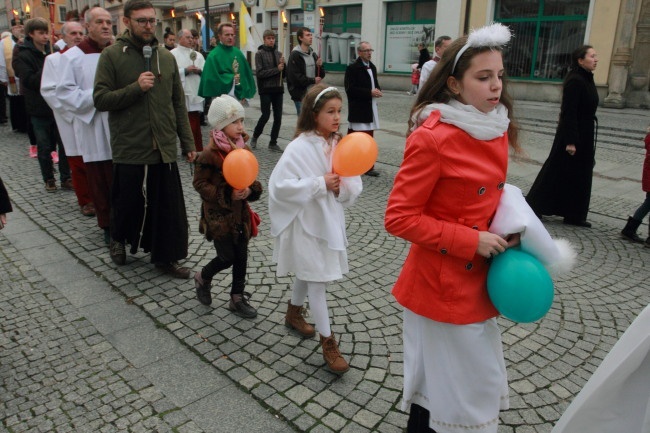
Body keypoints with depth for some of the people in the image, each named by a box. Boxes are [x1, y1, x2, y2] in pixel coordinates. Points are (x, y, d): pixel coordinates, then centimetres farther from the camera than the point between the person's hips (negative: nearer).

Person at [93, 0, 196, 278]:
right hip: (129, 149, -3)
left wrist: (188, 143, 8)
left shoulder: (166, 57, 8)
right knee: (127, 203, 12)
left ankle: (164, 256, 21)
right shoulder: (112, 55, -3)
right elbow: (100, 99, -7)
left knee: (168, 207, 5)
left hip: (164, 148, 3)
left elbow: (178, 103, 10)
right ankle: (118, 239, 42)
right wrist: (135, 88, -19)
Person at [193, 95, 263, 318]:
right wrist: (227, 195, -23)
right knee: (227, 257, -1)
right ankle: (202, 278, 31)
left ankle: (237, 298, 26)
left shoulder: (244, 149, 2)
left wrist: (250, 190, -13)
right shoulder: (210, 154, -17)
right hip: (218, 214, -6)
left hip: (240, 212, 6)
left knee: (241, 256, 10)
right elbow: (199, 183, -14)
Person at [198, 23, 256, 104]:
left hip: (238, 97, 5)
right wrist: (231, 78, -10)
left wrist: (244, 94, -1)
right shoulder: (213, 56, -6)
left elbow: (247, 74, 10)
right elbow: (211, 78, -13)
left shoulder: (238, 53, 10)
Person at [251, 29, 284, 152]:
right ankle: (255, 137, 20)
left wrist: (283, 65, -9)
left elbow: (284, 73, 11)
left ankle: (273, 143, 14)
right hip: (265, 90, -5)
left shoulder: (278, 53, 11)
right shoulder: (259, 54, -2)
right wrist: (276, 69, -15)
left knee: (278, 117, 3)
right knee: (266, 115, -3)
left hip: (278, 89, 5)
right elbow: (259, 73, -12)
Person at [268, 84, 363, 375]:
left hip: (330, 220, 6)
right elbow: (280, 185, -23)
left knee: (307, 274, 24)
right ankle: (328, 343, 14)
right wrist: (320, 184, -26)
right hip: (306, 222, -6)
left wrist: (341, 187, -21)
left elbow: (355, 187, 1)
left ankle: (293, 313, 49)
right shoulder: (299, 148, -17)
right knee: (317, 282, 1)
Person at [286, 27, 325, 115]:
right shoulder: (295, 55, -9)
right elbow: (294, 77, -18)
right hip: (300, 95, -7)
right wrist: (312, 80, -14)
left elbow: (321, 75, 16)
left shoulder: (313, 54, 14)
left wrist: (319, 66, -5)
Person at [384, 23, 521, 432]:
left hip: (479, 279, 8)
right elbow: (399, 218, -21)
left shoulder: (496, 129, 3)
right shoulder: (432, 138, -22)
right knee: (441, 384, 10)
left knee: (477, 378, 24)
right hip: (443, 283, -8)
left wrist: (507, 230, 0)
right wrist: (471, 241, -21)